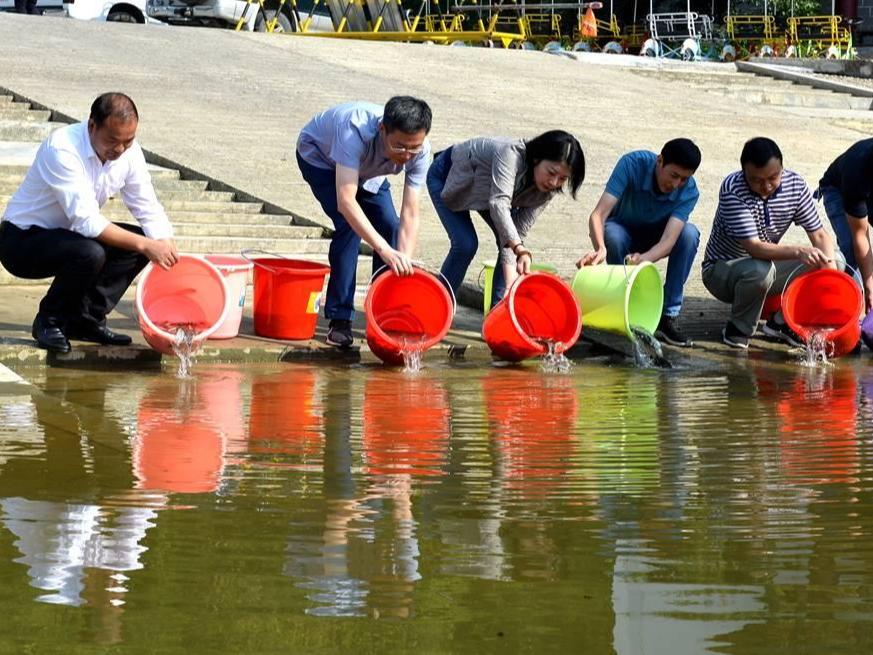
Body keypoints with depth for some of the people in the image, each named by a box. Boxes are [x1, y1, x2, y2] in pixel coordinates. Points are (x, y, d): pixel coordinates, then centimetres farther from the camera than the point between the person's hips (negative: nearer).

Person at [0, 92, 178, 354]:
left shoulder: (128, 151, -7)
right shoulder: (62, 149, -29)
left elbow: (149, 210, -4)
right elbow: (86, 219, -35)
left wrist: (166, 247, -24)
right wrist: (145, 245, -37)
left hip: (64, 235, 8)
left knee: (141, 239, -10)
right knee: (90, 253, -34)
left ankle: (85, 320, -2)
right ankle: (49, 322, -9)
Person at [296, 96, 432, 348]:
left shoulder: (420, 151, -31)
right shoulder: (356, 131, -47)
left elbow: (410, 214, -28)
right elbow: (346, 201, -52)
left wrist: (405, 262, -41)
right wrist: (385, 250, -59)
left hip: (367, 168, 5)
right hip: (321, 156, -5)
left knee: (390, 227, -10)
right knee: (350, 225, -23)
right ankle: (339, 319, -16)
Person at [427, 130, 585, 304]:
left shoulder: (547, 189, -22)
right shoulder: (511, 154, -42)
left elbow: (519, 231, -22)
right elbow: (499, 204, -55)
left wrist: (510, 282, -33)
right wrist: (520, 249, -68)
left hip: (484, 187, 6)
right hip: (447, 177, -6)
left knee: (510, 242, -11)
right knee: (466, 244, -19)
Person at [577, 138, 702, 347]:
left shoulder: (689, 191, -24)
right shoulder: (633, 164, -29)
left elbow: (668, 241, -36)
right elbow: (598, 215, -35)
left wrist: (642, 259, -57)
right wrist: (600, 249, -55)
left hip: (656, 241, 1)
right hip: (624, 231, -1)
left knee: (690, 234, -30)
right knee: (612, 233, -37)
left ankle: (669, 316, -21)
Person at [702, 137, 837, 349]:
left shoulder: (795, 185, -10)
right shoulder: (731, 189, -27)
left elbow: (819, 234, -8)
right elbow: (753, 247, -34)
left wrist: (830, 269, -27)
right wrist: (798, 251, -47)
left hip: (766, 266, 6)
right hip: (721, 269, -6)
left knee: (832, 261, -10)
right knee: (760, 270, -40)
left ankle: (781, 322, 4)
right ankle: (738, 329, -11)